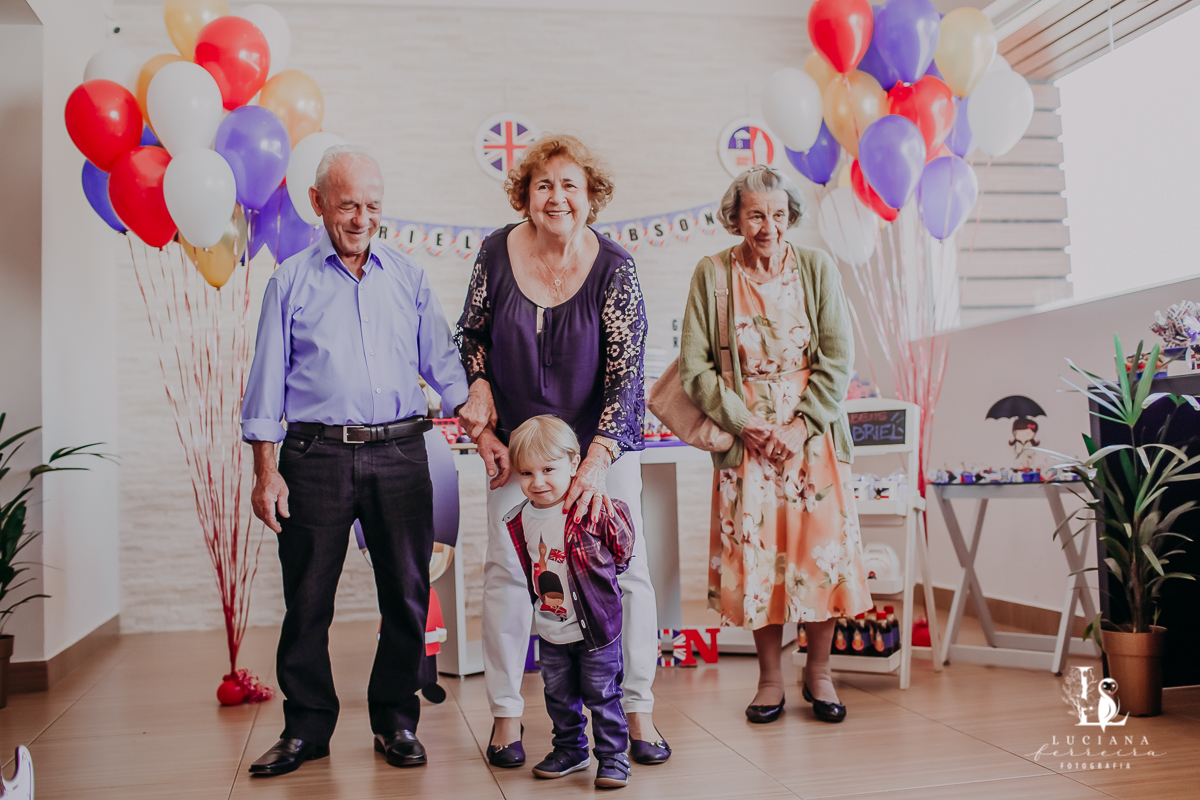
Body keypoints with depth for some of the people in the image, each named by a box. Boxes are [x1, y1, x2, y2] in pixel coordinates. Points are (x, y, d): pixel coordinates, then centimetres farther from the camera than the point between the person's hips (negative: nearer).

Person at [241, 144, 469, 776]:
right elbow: (267, 382, 5)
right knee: (307, 598, 5)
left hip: (400, 453, 2)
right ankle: (307, 726, 21)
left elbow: (442, 363, 11)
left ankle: (396, 720, 22)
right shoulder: (291, 282, 6)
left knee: (407, 593, 6)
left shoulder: (407, 276, 12)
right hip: (317, 456, -1)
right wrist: (266, 473, -1)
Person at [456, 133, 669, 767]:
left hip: (604, 443, -1)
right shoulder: (497, 252, -5)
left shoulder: (614, 268, -13)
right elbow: (471, 334, 11)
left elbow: (626, 375, -16)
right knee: (505, 569, 1)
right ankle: (506, 713, 17)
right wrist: (480, 391, -7)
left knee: (627, 568, 0)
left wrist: (598, 461, -26)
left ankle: (638, 709, 17)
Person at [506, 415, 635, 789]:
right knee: (559, 697, 19)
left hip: (596, 628, -5)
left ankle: (613, 755, 21)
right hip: (550, 631, 6)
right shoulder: (520, 520, -5)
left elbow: (622, 547, -5)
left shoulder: (594, 510, -22)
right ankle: (570, 749, 36)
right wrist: (541, 595, 12)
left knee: (602, 695, 6)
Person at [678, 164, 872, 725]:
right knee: (755, 554, 1)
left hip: (813, 434, 1)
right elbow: (694, 367, -3)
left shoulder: (816, 267, 2)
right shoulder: (711, 274, -1)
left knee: (822, 550, 1)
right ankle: (770, 679, 19)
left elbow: (838, 358, 0)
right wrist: (747, 425, -10)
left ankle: (818, 672, 21)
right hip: (744, 438, 0)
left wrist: (800, 426, -10)